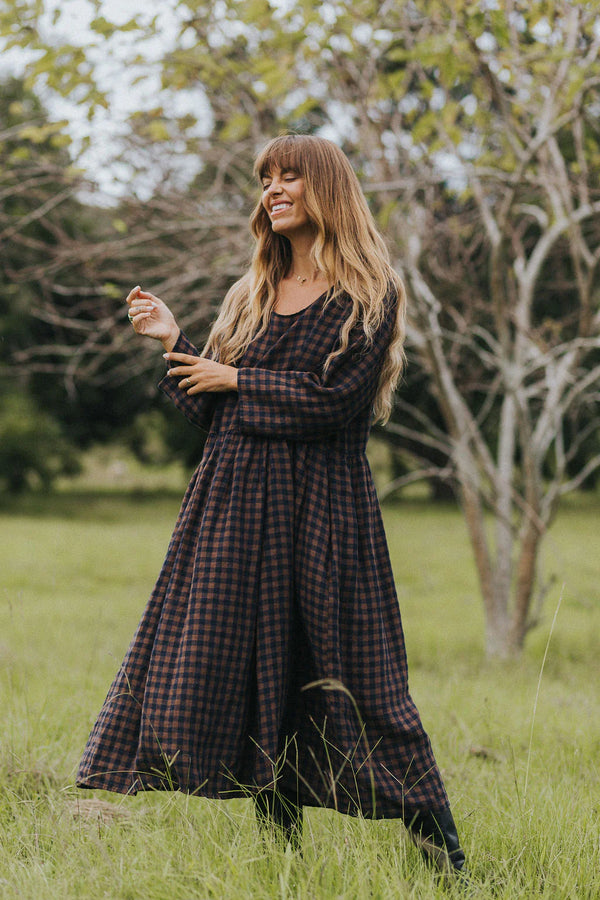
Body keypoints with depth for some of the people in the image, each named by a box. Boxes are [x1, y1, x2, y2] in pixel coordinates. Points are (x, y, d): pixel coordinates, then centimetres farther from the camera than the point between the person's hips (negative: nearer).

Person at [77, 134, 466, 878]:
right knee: (258, 674, 4)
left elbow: (335, 400, -14)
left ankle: (442, 855, 4)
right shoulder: (251, 296, 16)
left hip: (319, 505, -6)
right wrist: (174, 341, 2)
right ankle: (280, 845, 12)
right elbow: (210, 413, 14)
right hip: (234, 502, 6)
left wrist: (233, 378, -8)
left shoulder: (368, 297, -2)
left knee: (345, 675, -5)